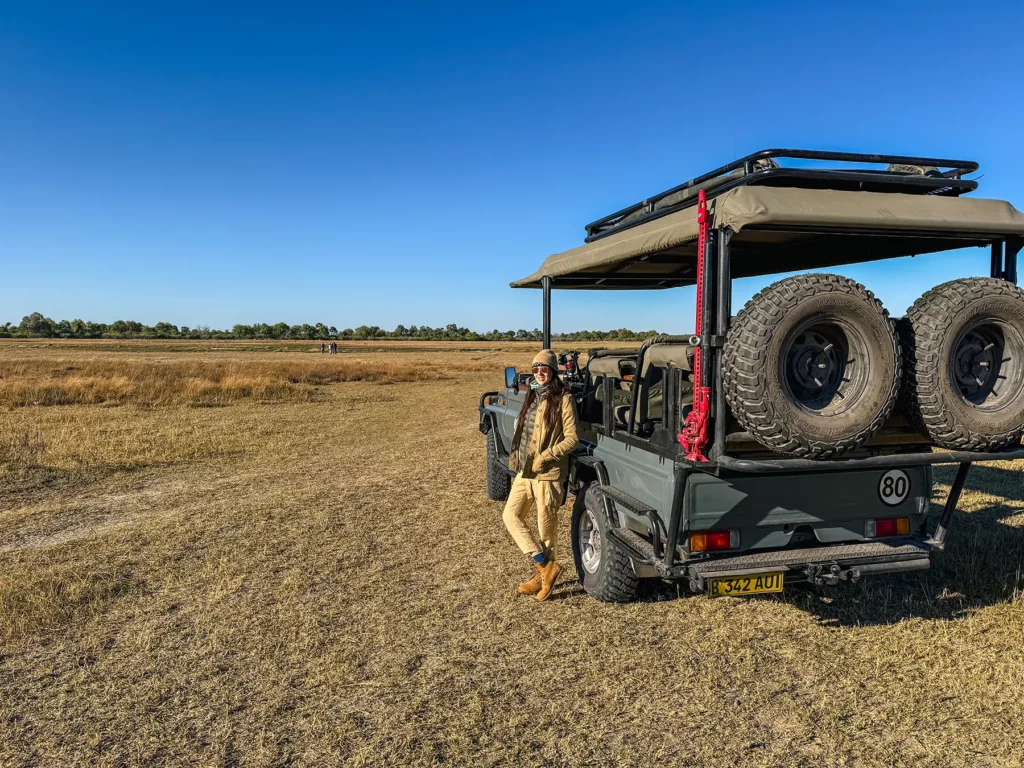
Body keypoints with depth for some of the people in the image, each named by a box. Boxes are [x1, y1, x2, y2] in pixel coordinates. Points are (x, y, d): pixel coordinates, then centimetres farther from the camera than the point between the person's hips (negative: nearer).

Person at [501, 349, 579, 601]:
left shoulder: (563, 399, -11)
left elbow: (572, 438, -14)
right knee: (510, 516, 5)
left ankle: (541, 576, 20)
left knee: (546, 527, 3)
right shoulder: (532, 397, 12)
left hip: (548, 474, -8)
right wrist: (517, 458, 10)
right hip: (525, 471, 8)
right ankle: (545, 565, 11)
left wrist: (545, 457, -20)